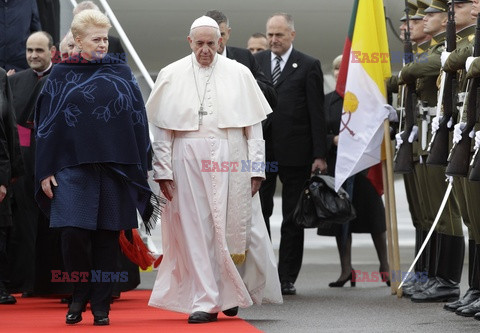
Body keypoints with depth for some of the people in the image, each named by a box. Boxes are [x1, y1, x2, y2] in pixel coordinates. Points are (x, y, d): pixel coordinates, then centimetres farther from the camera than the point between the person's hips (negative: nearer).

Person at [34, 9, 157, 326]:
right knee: (74, 232, -11)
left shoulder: (122, 73, 9)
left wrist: (141, 168, 3)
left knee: (107, 237, 1)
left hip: (115, 166, 1)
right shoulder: (61, 76, 7)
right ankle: (79, 295, 11)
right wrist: (46, 170, -1)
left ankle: (101, 304, 9)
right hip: (73, 166, -1)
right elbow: (47, 124, 6)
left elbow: (139, 121, 9)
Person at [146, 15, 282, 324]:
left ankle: (233, 292, 22)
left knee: (233, 228, 0)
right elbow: (161, 128, 6)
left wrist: (256, 168, 0)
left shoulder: (239, 74, 5)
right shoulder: (171, 75, 6)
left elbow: (254, 125, 6)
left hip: (230, 161, 0)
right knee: (195, 231, -1)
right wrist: (163, 170, 0)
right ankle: (206, 302, 3)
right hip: (188, 161, 0)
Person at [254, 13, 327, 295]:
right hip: (261, 150, 2)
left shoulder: (308, 66, 1)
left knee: (292, 218, 6)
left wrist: (320, 155, -7)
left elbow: (317, 113, -2)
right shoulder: (256, 62, 8)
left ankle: (287, 278, 12)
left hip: (295, 152, -2)